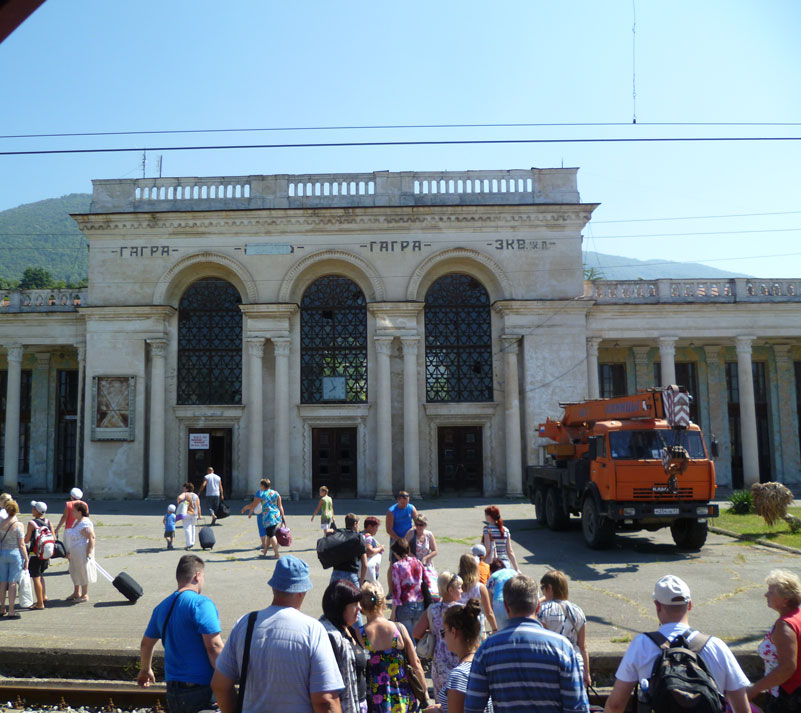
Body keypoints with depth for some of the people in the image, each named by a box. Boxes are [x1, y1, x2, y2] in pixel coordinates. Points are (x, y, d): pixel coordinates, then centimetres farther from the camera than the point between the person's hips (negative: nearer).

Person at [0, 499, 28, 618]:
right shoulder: (19, 525, -11)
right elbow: (21, 545, -10)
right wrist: (26, 559, -4)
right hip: (15, 554, -4)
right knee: (12, 583, 0)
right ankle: (11, 611, 3)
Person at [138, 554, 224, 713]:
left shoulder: (162, 607, 11)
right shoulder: (201, 604, -14)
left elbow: (146, 644, 24)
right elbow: (214, 647, -21)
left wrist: (146, 670, 41)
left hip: (173, 691, 8)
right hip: (202, 689, -8)